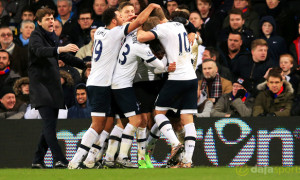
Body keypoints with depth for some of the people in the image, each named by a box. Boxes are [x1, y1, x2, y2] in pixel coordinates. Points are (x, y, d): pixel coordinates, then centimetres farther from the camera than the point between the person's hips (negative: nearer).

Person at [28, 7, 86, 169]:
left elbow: (64, 57, 30)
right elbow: (40, 50, -29)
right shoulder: (36, 36, -7)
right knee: (49, 123, -17)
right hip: (40, 85, -9)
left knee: (50, 125, 7)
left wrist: (84, 65, 24)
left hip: (53, 87, 9)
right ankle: (59, 160, -26)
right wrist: (60, 49, -44)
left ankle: (37, 160, 15)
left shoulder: (53, 37, 19)